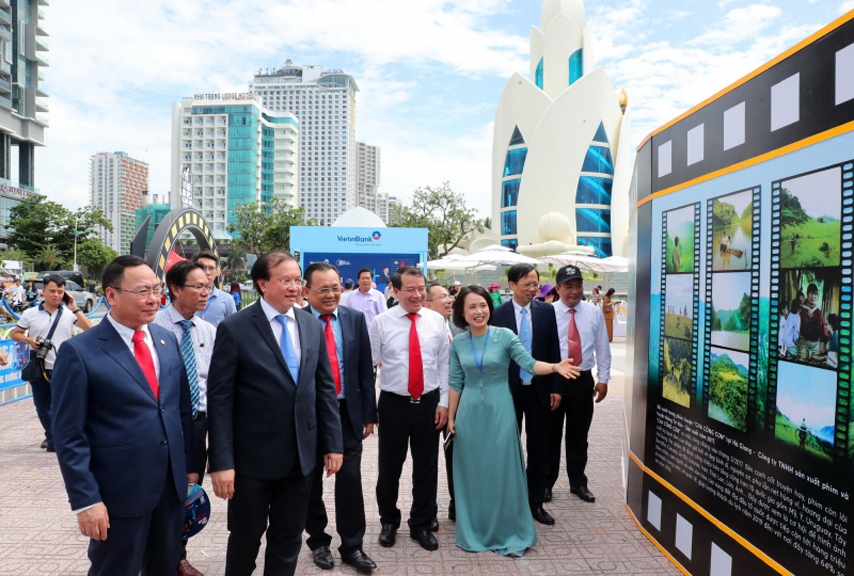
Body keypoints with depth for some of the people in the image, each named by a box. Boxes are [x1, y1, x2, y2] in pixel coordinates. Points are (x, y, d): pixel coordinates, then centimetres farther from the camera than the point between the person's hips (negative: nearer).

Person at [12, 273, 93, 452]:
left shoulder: (69, 313, -1)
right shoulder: (30, 314, 3)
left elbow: (89, 329, -9)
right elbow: (15, 334, 11)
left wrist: (75, 309, -12)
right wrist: (29, 340, -10)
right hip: (38, 369, 2)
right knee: (42, 407, 13)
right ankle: (51, 435, 34)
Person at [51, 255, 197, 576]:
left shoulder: (168, 340, 4)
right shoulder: (79, 352, -13)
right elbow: (69, 435, -12)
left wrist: (189, 465, 9)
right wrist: (85, 500, -13)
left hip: (172, 486, 5)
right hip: (119, 493, -5)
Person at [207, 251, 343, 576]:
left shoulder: (312, 326, 3)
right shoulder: (234, 329, -12)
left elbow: (325, 388, 6)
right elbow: (219, 399, -12)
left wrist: (333, 442, 5)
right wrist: (221, 462, -14)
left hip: (301, 456, 4)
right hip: (252, 458, -4)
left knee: (289, 538, 17)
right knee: (246, 537, 16)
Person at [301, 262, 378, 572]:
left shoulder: (355, 319, 1)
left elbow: (365, 369, 4)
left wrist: (369, 413, 3)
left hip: (348, 411, 2)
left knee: (351, 481, 5)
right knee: (311, 482, 14)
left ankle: (352, 546, 23)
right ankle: (318, 540, 34)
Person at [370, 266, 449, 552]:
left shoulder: (437, 320, 0)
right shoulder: (381, 322, -7)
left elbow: (444, 364, 4)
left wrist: (443, 402, 1)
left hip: (429, 403, 2)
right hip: (393, 404, -1)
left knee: (427, 467, 12)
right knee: (389, 467, 12)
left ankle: (421, 525, 33)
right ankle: (389, 521, 37)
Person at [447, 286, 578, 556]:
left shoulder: (505, 336, -6)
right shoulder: (458, 343, 1)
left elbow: (529, 364, -12)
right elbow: (456, 383, 7)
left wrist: (555, 367, -31)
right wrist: (450, 417, 8)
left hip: (499, 411, -2)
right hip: (469, 412, 2)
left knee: (502, 471, 3)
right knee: (471, 472, 9)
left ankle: (508, 533, 20)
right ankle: (473, 533, 26)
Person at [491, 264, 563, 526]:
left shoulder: (546, 311, 1)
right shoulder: (499, 313, -7)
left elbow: (554, 351, 3)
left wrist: (556, 388, -1)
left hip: (539, 390, 2)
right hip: (509, 390, -2)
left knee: (539, 450, 11)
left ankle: (536, 502, 26)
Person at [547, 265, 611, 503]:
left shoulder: (594, 313, 2)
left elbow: (602, 348, 7)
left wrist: (603, 379, 6)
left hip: (583, 382, 3)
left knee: (579, 435, 15)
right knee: (551, 435, 8)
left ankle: (578, 482, 31)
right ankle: (546, 483, 24)